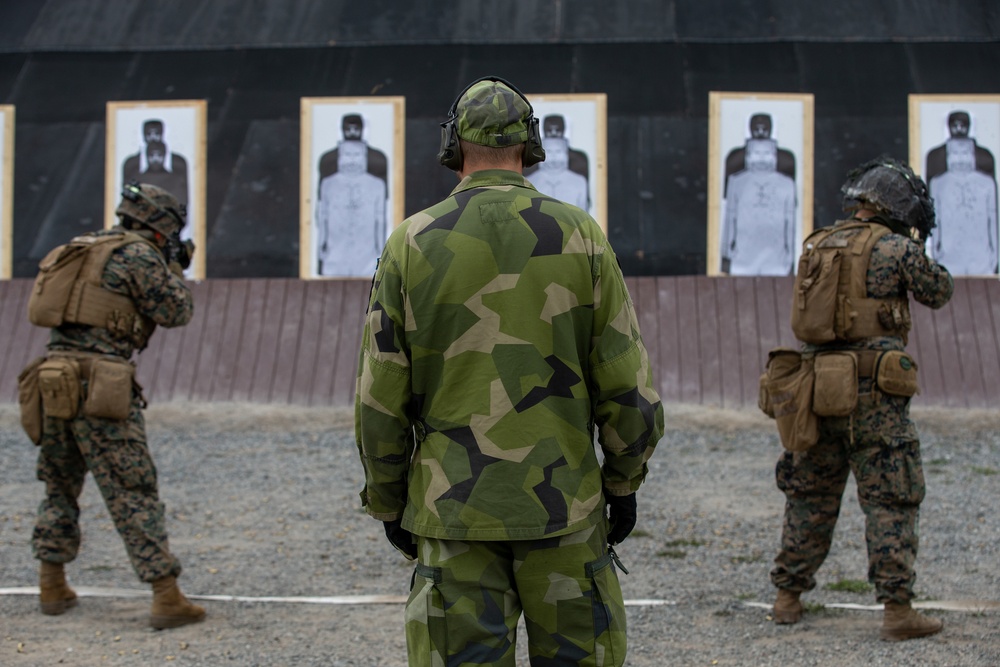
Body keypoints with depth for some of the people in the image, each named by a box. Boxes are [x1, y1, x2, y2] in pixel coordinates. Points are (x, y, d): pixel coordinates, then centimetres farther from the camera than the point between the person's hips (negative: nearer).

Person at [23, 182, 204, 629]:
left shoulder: (82, 248, 19)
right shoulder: (139, 255, -4)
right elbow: (174, 313, 0)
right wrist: (173, 269, 16)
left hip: (54, 384, 7)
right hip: (100, 387, -7)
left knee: (60, 489, 21)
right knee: (134, 496, -5)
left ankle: (52, 587, 24)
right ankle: (166, 598, -6)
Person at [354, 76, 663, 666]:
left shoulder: (411, 244, -3)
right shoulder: (580, 236, -3)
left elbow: (380, 400, -2)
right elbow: (628, 386, -3)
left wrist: (389, 504, 10)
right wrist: (624, 484, 10)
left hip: (455, 510, 0)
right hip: (563, 506, 0)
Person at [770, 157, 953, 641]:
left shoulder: (815, 245, 10)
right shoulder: (895, 248, -7)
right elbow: (938, 292, 5)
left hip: (817, 385, 6)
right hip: (872, 393, -6)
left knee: (809, 496, 16)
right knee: (891, 501, 0)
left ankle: (788, 597, 21)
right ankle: (897, 609, -2)